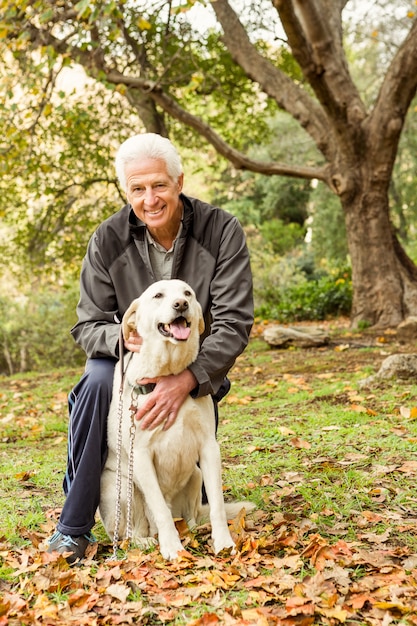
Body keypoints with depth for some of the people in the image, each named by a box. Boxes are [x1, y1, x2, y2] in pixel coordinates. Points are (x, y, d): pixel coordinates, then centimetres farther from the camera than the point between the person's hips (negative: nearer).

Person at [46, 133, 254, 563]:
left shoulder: (221, 230, -17)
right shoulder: (108, 240, -13)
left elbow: (234, 323, -21)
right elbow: (88, 326, -9)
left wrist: (186, 380, -37)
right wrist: (125, 337, -34)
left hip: (197, 370, 0)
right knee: (98, 379, -33)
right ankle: (74, 526, -21)